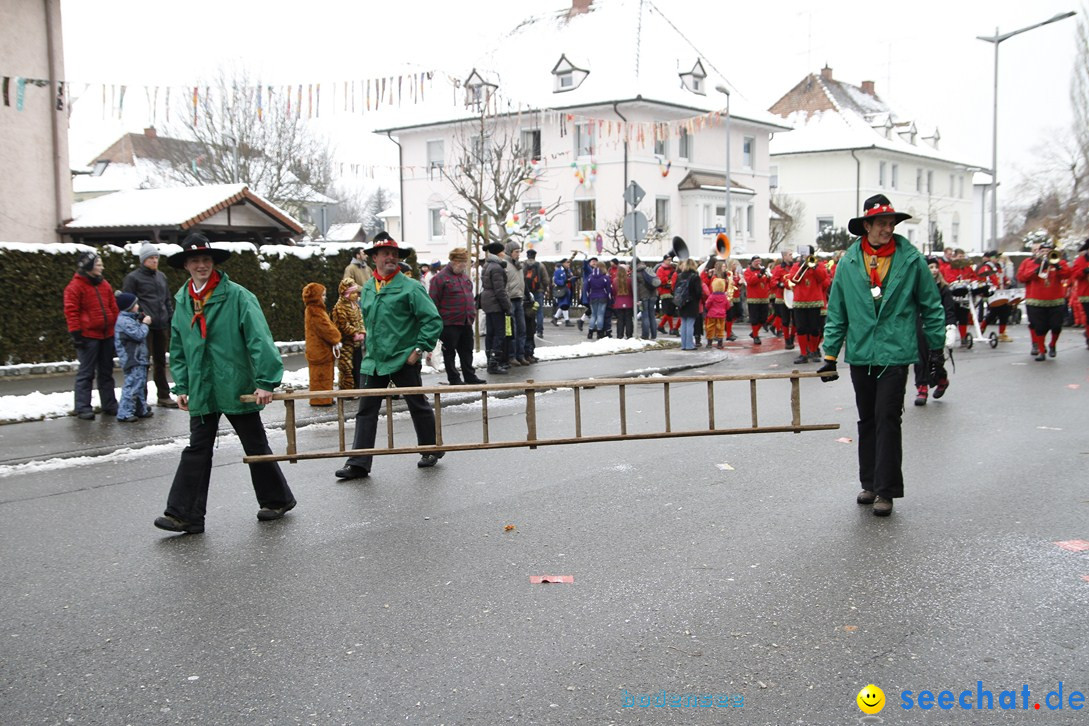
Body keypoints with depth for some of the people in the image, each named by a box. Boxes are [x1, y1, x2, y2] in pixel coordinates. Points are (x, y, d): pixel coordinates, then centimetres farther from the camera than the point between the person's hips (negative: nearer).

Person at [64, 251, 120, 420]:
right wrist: (76, 333, -14)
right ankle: (83, 407, 3)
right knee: (86, 373, -2)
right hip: (88, 336, -7)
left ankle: (109, 404, 20)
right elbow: (71, 311, -10)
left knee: (106, 372, 13)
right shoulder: (75, 286, -8)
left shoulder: (104, 285, 12)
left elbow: (113, 308, 17)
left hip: (107, 335, 7)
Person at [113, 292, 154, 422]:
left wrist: (141, 321, 7)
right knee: (132, 386, -11)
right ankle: (124, 413, -9)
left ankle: (141, 409, 26)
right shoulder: (124, 321, -16)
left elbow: (138, 335, 20)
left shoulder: (130, 319, 17)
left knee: (140, 385, 17)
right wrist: (144, 324, -5)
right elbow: (139, 335, -21)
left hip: (138, 359, 11)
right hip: (132, 360, -11)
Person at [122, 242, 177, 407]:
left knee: (160, 361, 13)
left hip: (161, 325, 6)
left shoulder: (161, 276, 16)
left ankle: (163, 395, 22)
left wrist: (172, 318, 14)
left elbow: (168, 299, 21)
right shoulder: (133, 277, -4)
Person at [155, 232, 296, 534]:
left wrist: (266, 381, -20)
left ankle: (277, 499, 26)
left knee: (256, 446, 9)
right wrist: (182, 387, 7)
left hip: (238, 387, -4)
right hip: (201, 391, 4)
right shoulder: (182, 302, 8)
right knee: (197, 450, 4)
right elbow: (178, 350, 14)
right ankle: (184, 514, 6)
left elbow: (259, 339, -15)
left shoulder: (237, 296, -10)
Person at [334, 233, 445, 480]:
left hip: (404, 360, -5)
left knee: (419, 406, 9)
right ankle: (359, 463, 5)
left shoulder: (410, 287, -9)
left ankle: (431, 450, 27)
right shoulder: (367, 289, 10)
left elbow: (433, 319, -11)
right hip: (374, 362, 6)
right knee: (366, 410, 2)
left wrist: (420, 348, -14)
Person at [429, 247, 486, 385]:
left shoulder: (464, 276, 16)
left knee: (467, 351, 13)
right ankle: (454, 379, 9)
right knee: (449, 352, 2)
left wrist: (472, 313, 20)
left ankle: (470, 376, 21)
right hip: (449, 323, -7)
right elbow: (433, 302, -11)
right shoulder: (440, 278, -10)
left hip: (466, 322, 7)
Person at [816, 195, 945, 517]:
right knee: (867, 421, 13)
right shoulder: (849, 262, 2)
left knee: (887, 419, -4)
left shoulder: (911, 260, -3)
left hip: (895, 354, -3)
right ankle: (870, 484, 24)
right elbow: (837, 312, 6)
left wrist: (937, 348, 6)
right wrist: (830, 355, 5)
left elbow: (930, 305, 5)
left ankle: (886, 490, 3)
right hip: (860, 354, 3)